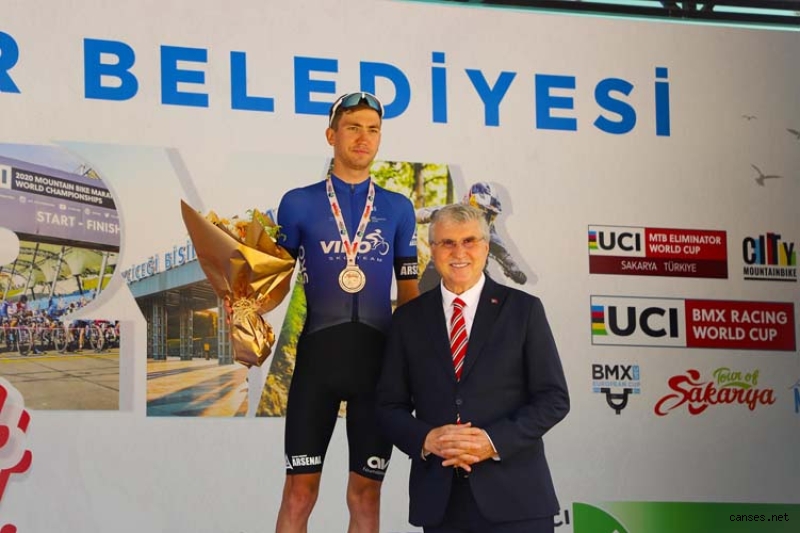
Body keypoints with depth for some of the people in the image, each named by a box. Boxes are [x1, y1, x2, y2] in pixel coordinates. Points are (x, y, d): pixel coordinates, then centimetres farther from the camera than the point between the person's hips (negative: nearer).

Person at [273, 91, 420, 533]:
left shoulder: (398, 209, 11)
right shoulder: (298, 203, 5)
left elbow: (408, 294, 14)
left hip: (378, 359, 2)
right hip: (317, 356, -2)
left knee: (366, 493, 6)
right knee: (300, 490, -3)